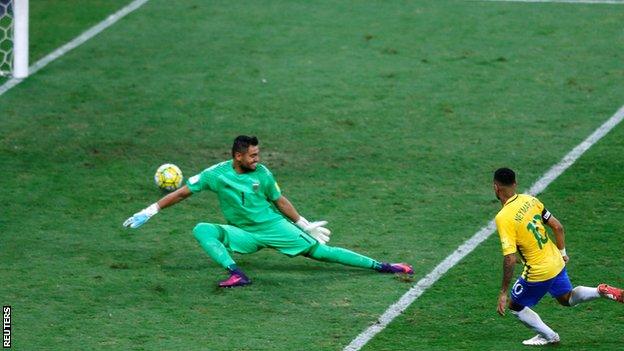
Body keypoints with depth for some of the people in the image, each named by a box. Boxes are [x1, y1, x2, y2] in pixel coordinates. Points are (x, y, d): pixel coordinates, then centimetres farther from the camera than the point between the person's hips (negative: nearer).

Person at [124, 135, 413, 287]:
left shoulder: (262, 173, -5)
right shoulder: (216, 174, -10)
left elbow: (280, 201, 9)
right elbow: (183, 192, -6)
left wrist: (305, 226, 13)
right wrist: (148, 212, -9)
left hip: (273, 227, 0)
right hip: (242, 234, 0)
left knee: (320, 250, -12)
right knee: (202, 230, -24)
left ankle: (381, 266, -11)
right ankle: (236, 275, -38)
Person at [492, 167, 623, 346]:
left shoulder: (503, 218, -24)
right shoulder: (529, 200, -3)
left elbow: (510, 259, -26)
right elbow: (557, 226, 3)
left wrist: (503, 293, -18)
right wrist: (562, 252, 19)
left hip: (538, 272, -7)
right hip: (556, 262, 7)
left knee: (515, 306, 18)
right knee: (567, 299, 29)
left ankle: (548, 336, 24)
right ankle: (602, 291, 8)